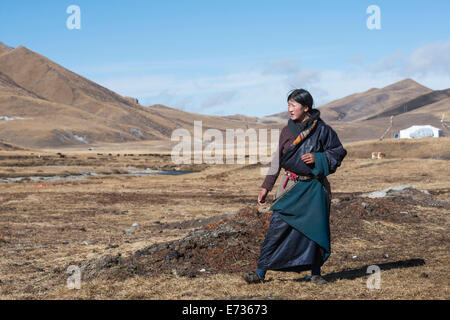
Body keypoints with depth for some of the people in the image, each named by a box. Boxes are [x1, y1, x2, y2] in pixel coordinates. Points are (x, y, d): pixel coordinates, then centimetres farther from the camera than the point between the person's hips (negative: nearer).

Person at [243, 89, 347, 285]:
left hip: (314, 189, -2)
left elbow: (339, 152, 3)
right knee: (277, 226, -6)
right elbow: (278, 160, 12)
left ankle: (315, 273, 18)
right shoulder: (287, 131, 6)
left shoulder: (321, 130, -4)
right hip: (291, 186, 2)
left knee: (316, 229, 3)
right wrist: (266, 187, 9)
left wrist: (317, 158, -14)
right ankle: (261, 272, -3)